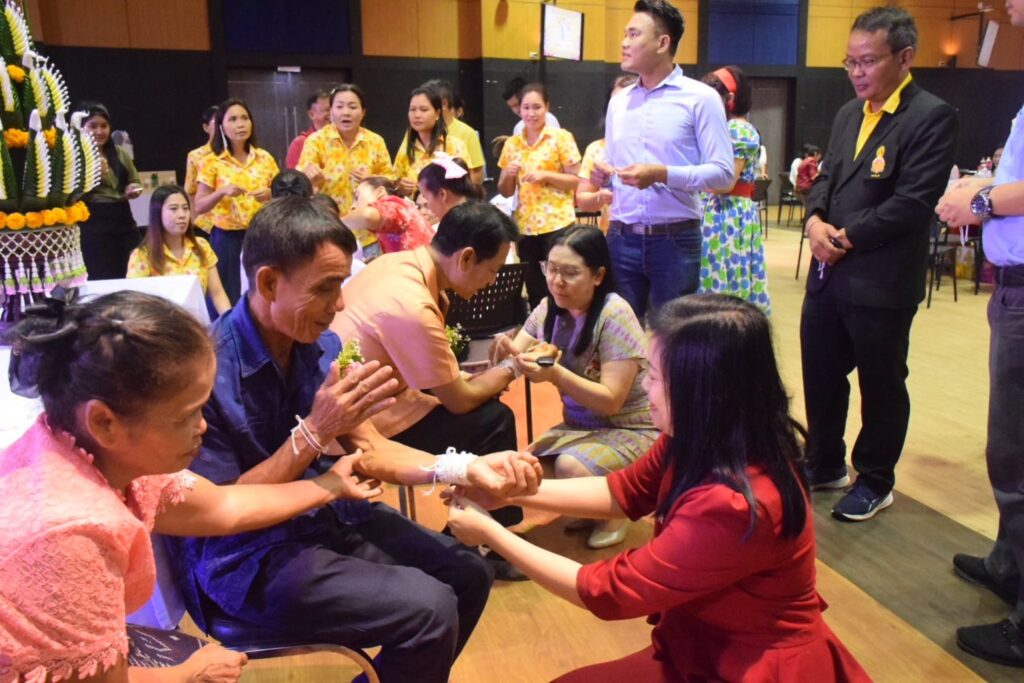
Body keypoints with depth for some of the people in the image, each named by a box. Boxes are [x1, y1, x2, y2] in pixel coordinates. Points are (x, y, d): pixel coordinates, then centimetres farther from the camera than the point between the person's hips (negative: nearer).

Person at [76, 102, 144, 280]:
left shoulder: (119, 153, 13)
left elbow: (135, 181, 23)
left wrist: (134, 189, 1)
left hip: (123, 221, 5)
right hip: (93, 225, -5)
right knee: (102, 280, 0)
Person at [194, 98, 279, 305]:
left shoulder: (265, 158, 5)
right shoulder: (212, 162, -1)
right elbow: (199, 206, -3)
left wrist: (271, 195, -10)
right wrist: (222, 191, -19)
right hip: (227, 238, -2)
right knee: (231, 297, 0)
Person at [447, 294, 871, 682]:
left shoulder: (733, 505, -35)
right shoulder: (714, 442, -10)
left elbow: (609, 590, -25)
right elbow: (625, 491, 3)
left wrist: (490, 532, -17)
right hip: (713, 641, 7)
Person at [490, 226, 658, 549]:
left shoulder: (615, 315, -22)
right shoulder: (549, 308, -4)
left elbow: (611, 401, -24)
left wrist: (555, 374, -37)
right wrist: (506, 353, -32)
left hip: (629, 430, -6)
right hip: (579, 424, 6)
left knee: (570, 467, -30)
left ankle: (612, 513, 3)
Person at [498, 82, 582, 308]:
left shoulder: (561, 137, -2)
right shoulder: (511, 144, 10)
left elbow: (577, 180, -4)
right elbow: (505, 192, 13)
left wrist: (545, 175, -16)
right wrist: (509, 174, -7)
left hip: (557, 223, -4)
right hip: (525, 226, 4)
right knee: (534, 292, 9)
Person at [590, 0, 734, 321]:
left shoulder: (700, 98, -3)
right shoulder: (618, 102, 14)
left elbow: (723, 172, -9)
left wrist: (662, 174, -20)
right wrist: (602, 175, -5)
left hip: (675, 240, -4)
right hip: (620, 238, 5)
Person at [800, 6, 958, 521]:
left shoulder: (932, 117, -11)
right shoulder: (849, 113, 14)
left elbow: (913, 201, -18)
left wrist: (847, 237, -15)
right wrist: (815, 220, -6)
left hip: (881, 280, -7)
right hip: (828, 272, 7)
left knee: (881, 385, 9)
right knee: (820, 376, 16)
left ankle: (874, 482, 26)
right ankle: (824, 465, 35)